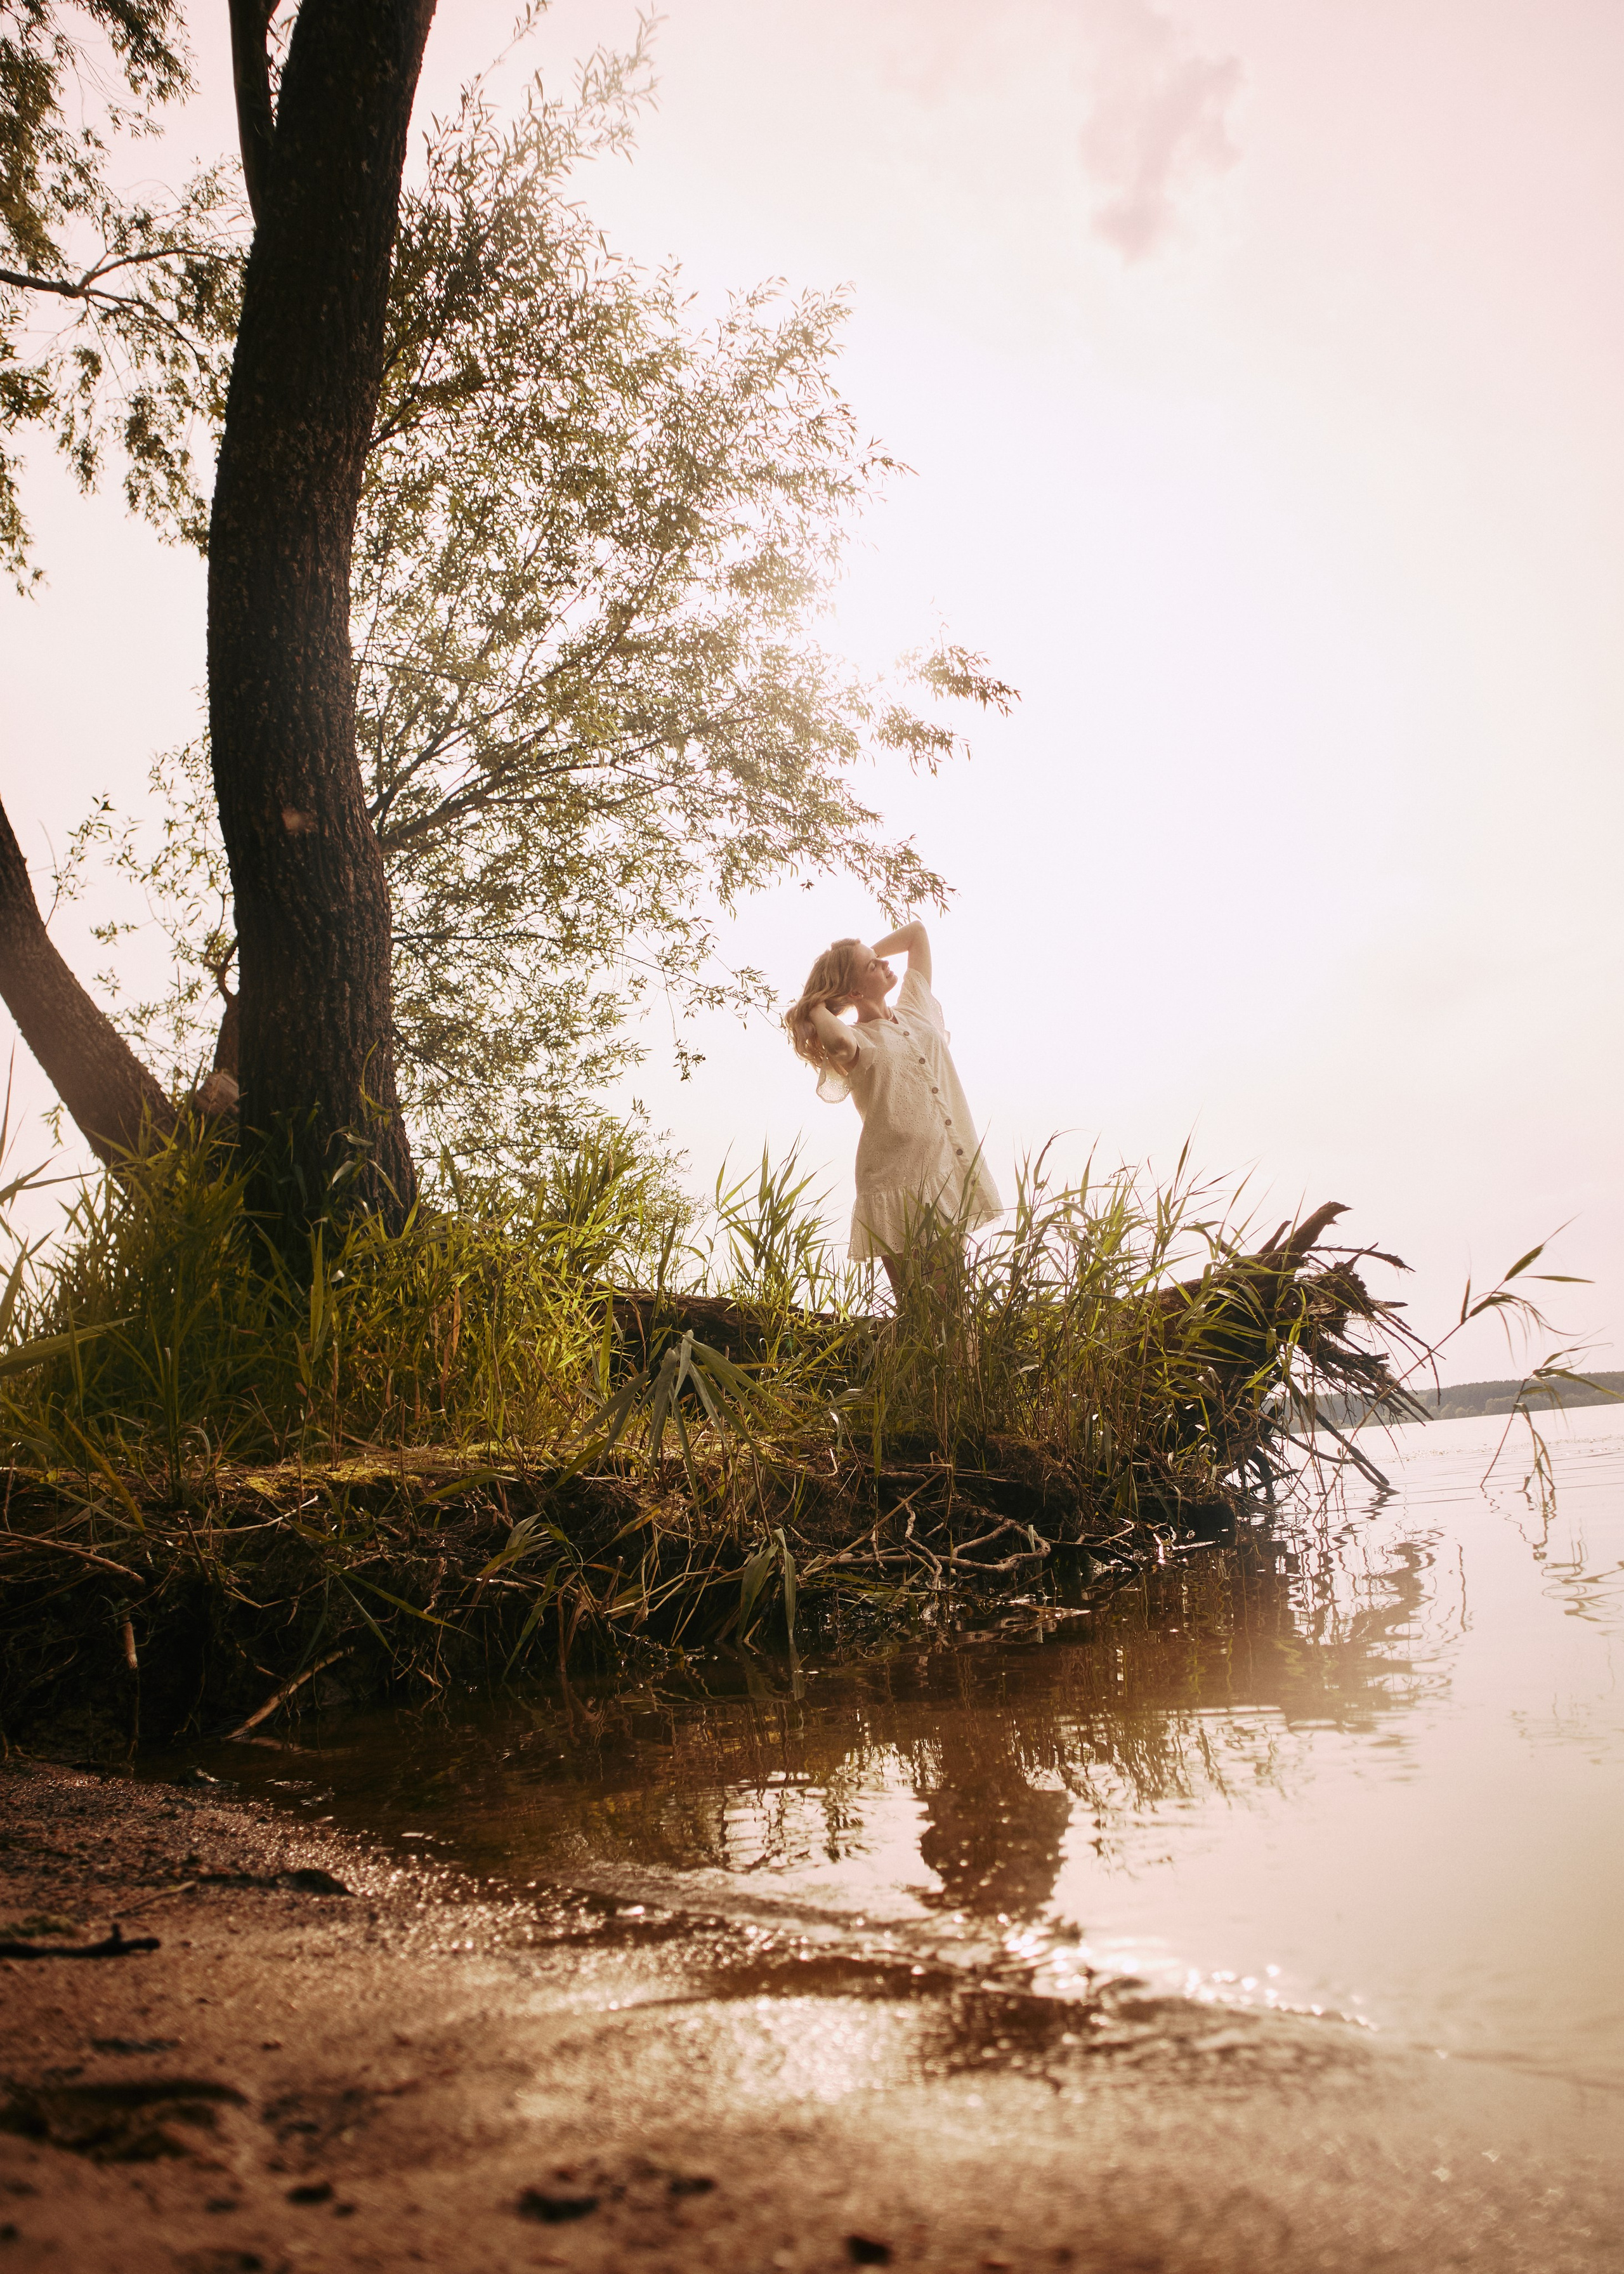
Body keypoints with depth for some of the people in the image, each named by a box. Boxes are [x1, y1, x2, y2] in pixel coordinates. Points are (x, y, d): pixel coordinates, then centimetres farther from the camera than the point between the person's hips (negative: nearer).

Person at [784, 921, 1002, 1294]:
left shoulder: (915, 1009, 16)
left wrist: (864, 955, 18)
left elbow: (916, 931, 25)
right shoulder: (856, 1040, -3)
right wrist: (816, 1007, -10)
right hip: (898, 1187, -6)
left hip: (951, 1178, 6)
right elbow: (841, 1043, -31)